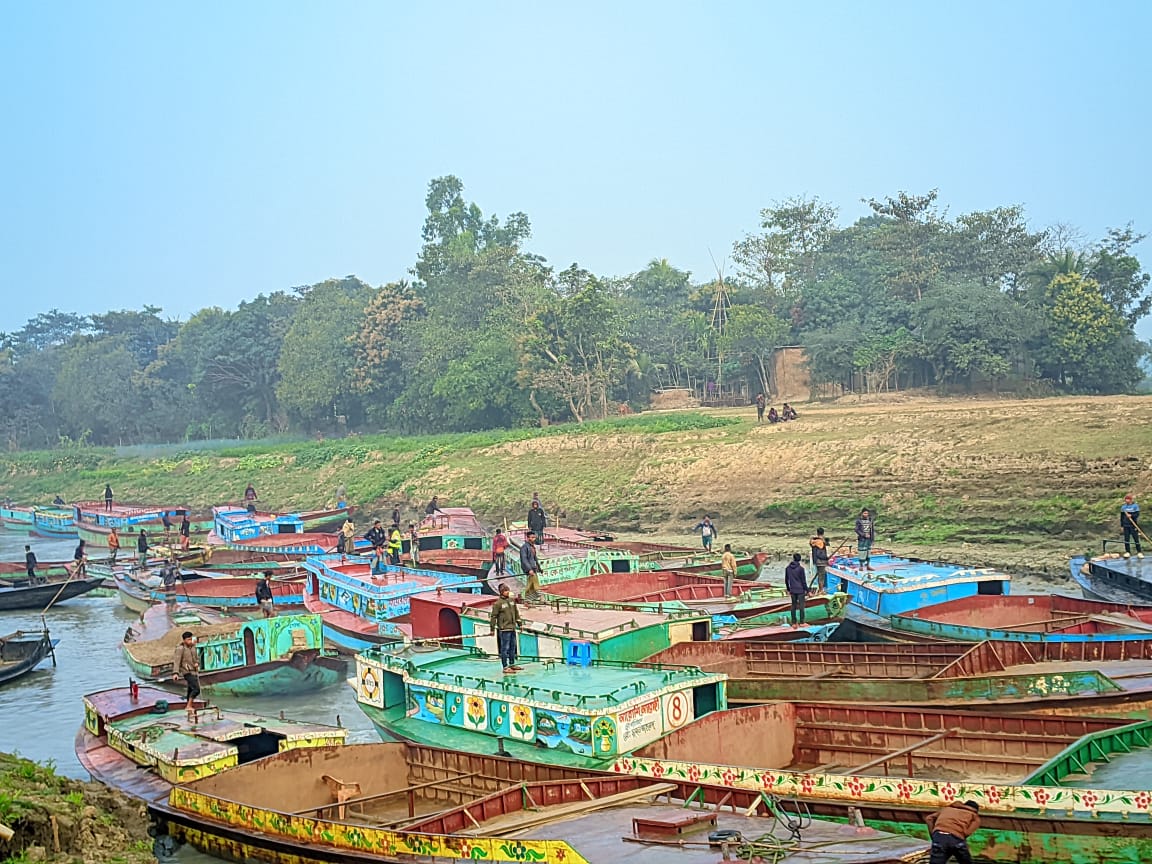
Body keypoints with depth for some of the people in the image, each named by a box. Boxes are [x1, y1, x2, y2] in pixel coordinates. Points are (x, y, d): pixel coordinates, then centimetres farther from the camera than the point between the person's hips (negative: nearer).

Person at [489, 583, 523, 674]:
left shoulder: (512, 601, 10)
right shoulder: (498, 603, -11)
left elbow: (516, 612, 20)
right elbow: (493, 616, -9)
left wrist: (519, 623, 21)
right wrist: (492, 628, -9)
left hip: (512, 628, 7)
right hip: (504, 629, -7)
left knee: (512, 647, 16)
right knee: (505, 648, -4)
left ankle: (512, 664, 28)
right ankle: (505, 667, 0)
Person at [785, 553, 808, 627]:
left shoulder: (787, 568, 2)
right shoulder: (800, 568, -12)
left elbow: (786, 580, 9)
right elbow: (803, 580, -11)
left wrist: (788, 589, 19)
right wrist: (806, 590, -2)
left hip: (793, 590, 4)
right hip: (800, 590, -4)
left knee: (793, 606, 10)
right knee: (801, 606, 4)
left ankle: (794, 623, 9)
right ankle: (802, 622, 6)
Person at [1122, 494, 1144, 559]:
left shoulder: (1135, 506, 0)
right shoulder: (1123, 507, 10)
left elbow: (1137, 514, -9)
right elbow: (1121, 517, 12)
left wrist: (1131, 515, -26)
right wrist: (1121, 525, 10)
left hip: (1133, 525, -3)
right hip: (1126, 525, 3)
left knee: (1136, 538, -3)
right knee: (1126, 539, 1)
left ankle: (1139, 552, 5)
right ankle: (1127, 552, 8)